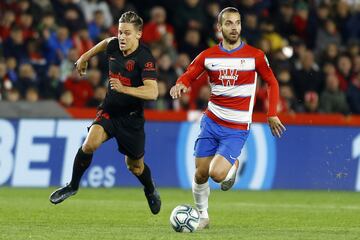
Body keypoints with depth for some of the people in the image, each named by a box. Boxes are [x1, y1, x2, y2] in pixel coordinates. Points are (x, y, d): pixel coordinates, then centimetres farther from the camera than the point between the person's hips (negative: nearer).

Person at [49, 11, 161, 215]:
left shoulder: (145, 58, -24)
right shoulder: (114, 46, -6)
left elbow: (152, 92, -34)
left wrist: (124, 88, -45)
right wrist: (86, 57, 31)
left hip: (132, 118, -3)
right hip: (109, 111, 3)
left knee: (135, 166, 12)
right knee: (90, 144, -23)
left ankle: (150, 191, 45)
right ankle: (73, 186, -4)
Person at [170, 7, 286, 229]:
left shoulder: (255, 56, -6)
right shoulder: (208, 56, 0)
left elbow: (272, 83, 6)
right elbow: (188, 77, 7)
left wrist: (272, 115, 0)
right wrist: (181, 85, -18)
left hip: (237, 129, -3)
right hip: (211, 121, 3)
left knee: (216, 174, -18)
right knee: (200, 175, 2)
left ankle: (234, 166, 17)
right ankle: (203, 216, 24)